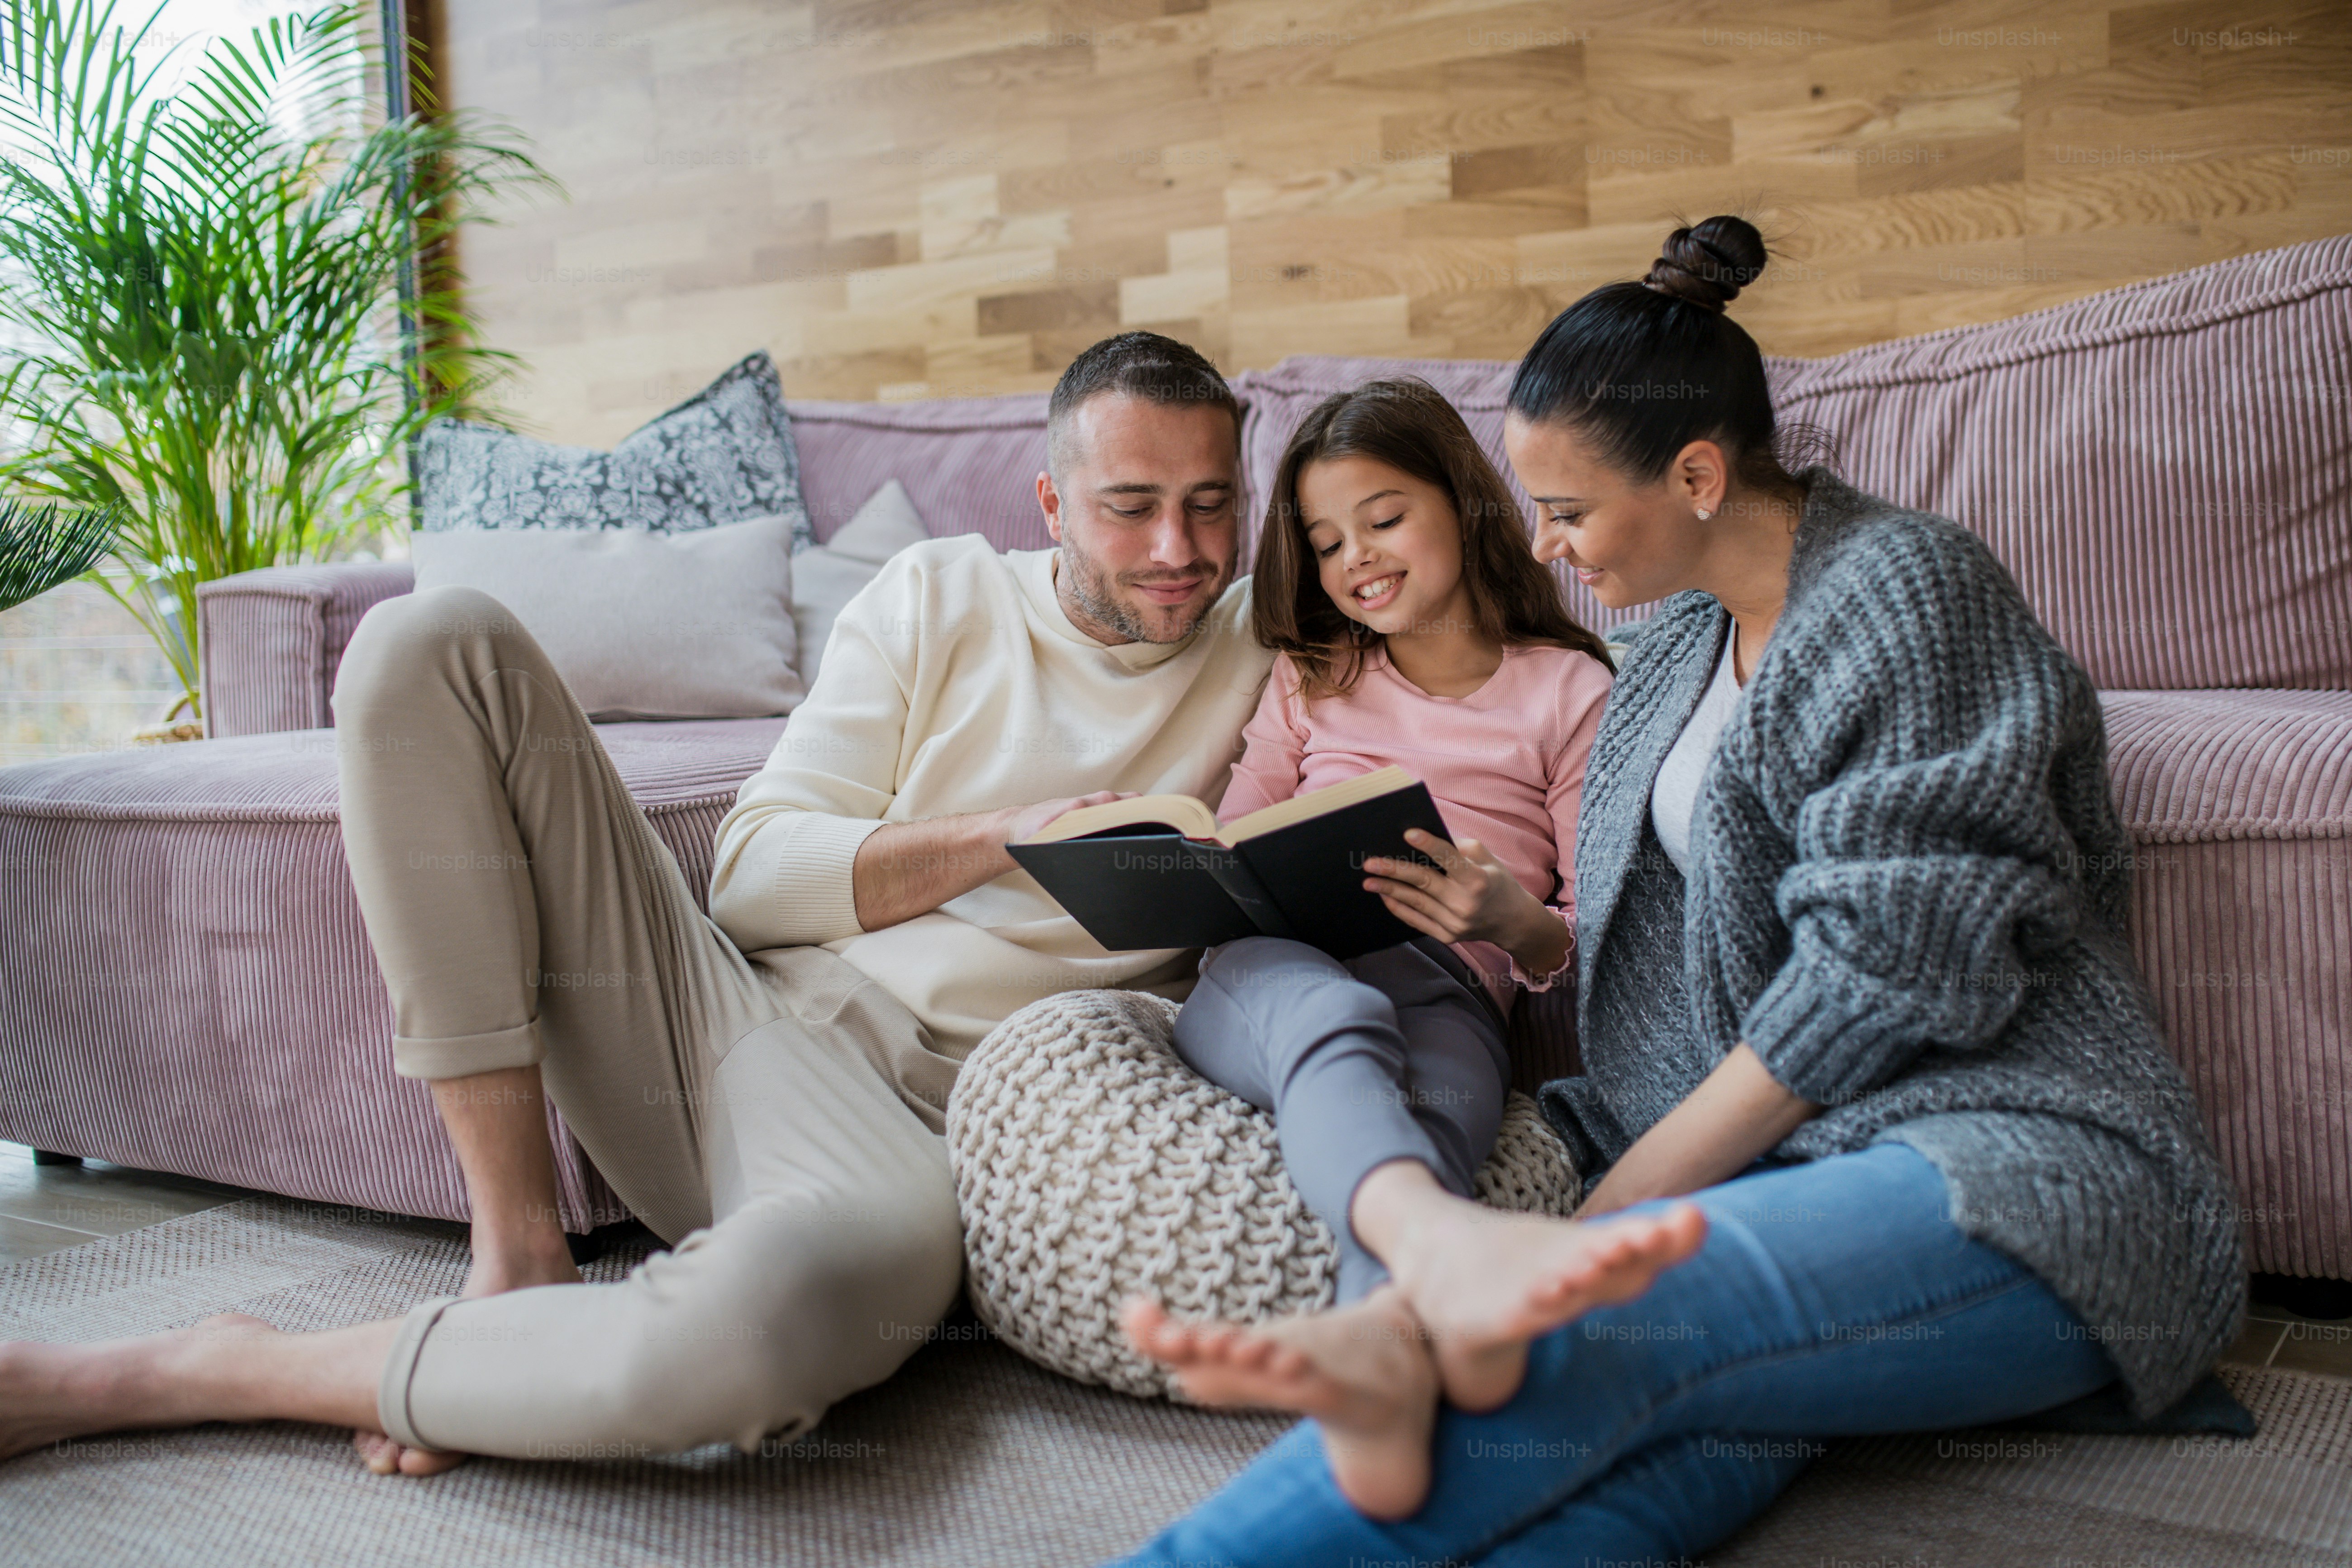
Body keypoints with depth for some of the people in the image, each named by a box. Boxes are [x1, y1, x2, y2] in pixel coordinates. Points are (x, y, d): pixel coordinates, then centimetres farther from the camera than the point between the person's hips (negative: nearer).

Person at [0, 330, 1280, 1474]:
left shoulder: (1267, 658, 11)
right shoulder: (942, 598, 11)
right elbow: (754, 873, 5)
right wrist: (999, 836, -9)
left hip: (912, 1113, -3)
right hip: (724, 993, 3)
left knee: (800, 1295, -43)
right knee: (429, 643, -13)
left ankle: (195, 1374, -18)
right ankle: (516, 1244, -14)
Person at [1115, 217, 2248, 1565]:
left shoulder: (1907, 586, -4)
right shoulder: (1680, 644, 21)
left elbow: (1890, 969, -13)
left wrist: (1629, 1198, -11)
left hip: (2019, 1164, -5)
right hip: (1777, 1166, 6)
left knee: (1591, 1329, -36)